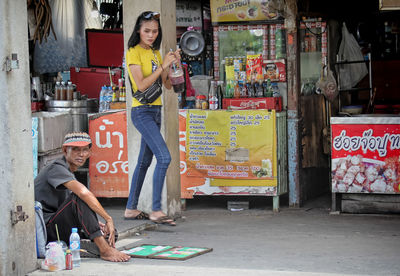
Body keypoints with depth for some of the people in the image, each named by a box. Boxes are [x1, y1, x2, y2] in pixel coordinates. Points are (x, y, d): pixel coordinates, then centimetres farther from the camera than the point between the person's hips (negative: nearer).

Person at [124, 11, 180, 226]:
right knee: (164, 158, -18)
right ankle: (156, 210, -15)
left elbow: (168, 85, 11)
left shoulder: (155, 53, 14)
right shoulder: (133, 52, -9)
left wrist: (174, 64, -3)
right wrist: (163, 65, -17)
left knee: (144, 161, 11)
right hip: (141, 111, -8)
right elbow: (141, 85, -17)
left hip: (155, 111, 8)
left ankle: (131, 208, 18)